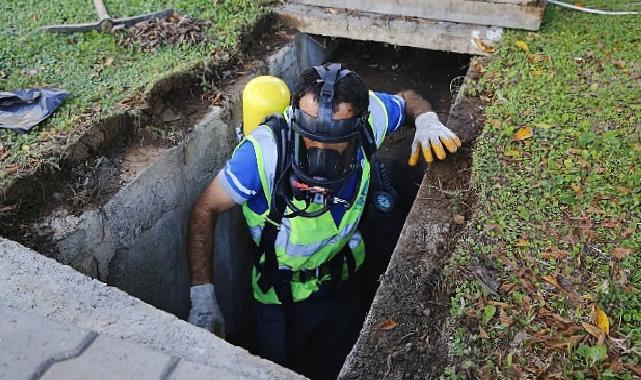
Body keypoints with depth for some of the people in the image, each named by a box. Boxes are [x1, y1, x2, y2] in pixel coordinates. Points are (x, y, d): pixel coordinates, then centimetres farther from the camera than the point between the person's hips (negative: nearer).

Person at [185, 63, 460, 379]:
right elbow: (206, 209, -23)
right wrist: (202, 294, -28)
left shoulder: (367, 115, -25)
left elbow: (409, 99, -2)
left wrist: (427, 120, -25)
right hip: (280, 298, -3)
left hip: (342, 285, 4)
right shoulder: (263, 151, -36)